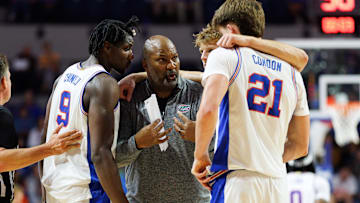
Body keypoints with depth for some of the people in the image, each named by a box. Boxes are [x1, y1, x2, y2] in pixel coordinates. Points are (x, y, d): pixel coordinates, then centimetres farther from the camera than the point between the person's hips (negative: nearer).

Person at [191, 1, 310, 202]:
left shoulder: (225, 56, 2)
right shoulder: (292, 72, 18)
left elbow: (209, 109, -16)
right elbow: (300, 146, 20)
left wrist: (200, 156, -4)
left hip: (237, 183, -5)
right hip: (278, 186, 5)